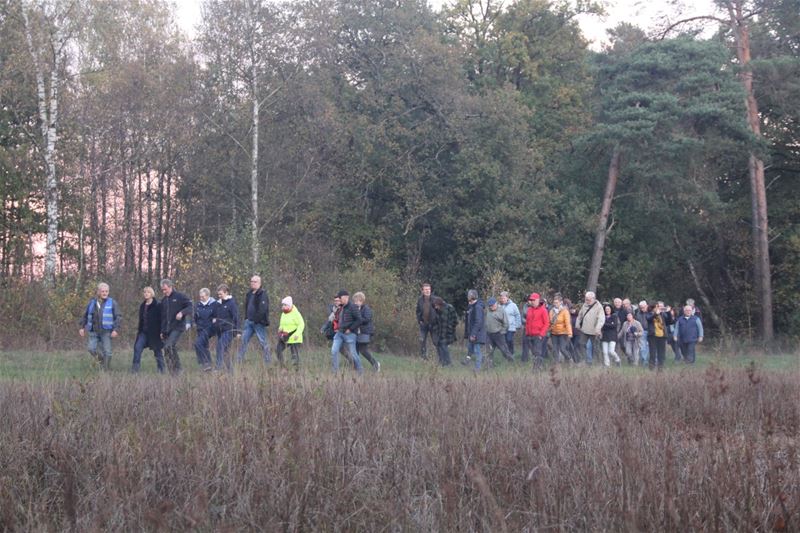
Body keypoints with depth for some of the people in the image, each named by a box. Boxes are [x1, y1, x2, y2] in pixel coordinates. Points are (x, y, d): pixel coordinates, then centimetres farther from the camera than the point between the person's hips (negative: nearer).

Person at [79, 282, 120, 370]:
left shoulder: (112, 303, 1)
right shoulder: (92, 302, 10)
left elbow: (117, 317, -2)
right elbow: (85, 315, 18)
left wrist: (115, 329, -12)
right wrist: (82, 327, 11)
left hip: (106, 332, -3)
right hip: (94, 331, 3)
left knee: (107, 352, -4)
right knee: (90, 348, -9)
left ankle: (106, 369, 6)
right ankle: (101, 359, 18)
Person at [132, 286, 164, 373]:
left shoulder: (157, 305, -8)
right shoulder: (142, 306, 13)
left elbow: (161, 319, -10)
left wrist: (161, 331, -15)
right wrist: (139, 329, 16)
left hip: (154, 332, -6)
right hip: (144, 332, 6)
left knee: (157, 350, 3)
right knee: (137, 347, -8)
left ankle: (161, 370, 14)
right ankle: (135, 368, -7)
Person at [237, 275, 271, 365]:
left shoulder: (262, 294, -11)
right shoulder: (249, 294, 16)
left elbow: (263, 309, -19)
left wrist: (257, 319, -21)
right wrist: (246, 318, 13)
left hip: (259, 322, -8)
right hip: (249, 321, 8)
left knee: (263, 342, -2)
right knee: (244, 340, 4)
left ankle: (268, 361, 5)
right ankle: (239, 360, 7)